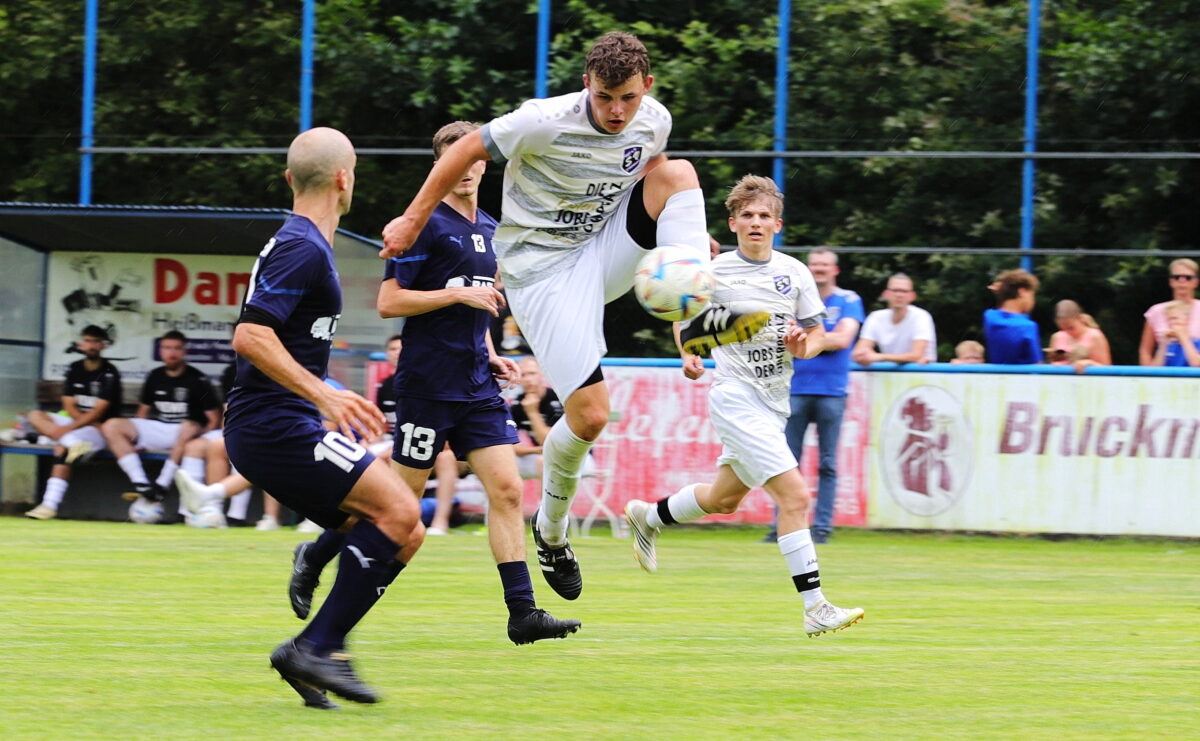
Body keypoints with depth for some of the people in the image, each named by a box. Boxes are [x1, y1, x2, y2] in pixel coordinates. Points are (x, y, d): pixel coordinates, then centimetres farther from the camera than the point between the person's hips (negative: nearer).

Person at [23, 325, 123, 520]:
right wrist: (92, 422, -13)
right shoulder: (74, 369, 10)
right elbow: (69, 406, 5)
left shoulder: (109, 373, -8)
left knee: (62, 448, -32)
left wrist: (68, 428, -23)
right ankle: (74, 445, -35)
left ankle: (50, 505, -41)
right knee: (35, 416, -12)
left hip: (101, 429, -7)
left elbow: (99, 411, -16)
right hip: (77, 421, 7)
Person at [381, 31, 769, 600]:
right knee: (590, 416, -13)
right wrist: (413, 220, -4)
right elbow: (467, 151, -9)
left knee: (678, 171, -15)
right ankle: (550, 527, 14)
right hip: (543, 273, -6)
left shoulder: (654, 123, -4)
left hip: (602, 253, 6)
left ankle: (699, 319, -22)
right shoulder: (547, 123, -22)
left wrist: (682, 235, 13)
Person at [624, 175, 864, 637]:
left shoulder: (793, 272, 3)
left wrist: (803, 346, -14)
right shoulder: (713, 273, -6)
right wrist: (688, 354, -4)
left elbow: (817, 334, 9)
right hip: (735, 395, -6)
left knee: (725, 498, 22)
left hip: (774, 401, 6)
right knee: (795, 495, -18)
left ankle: (647, 517, 49)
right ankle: (815, 609, -19)